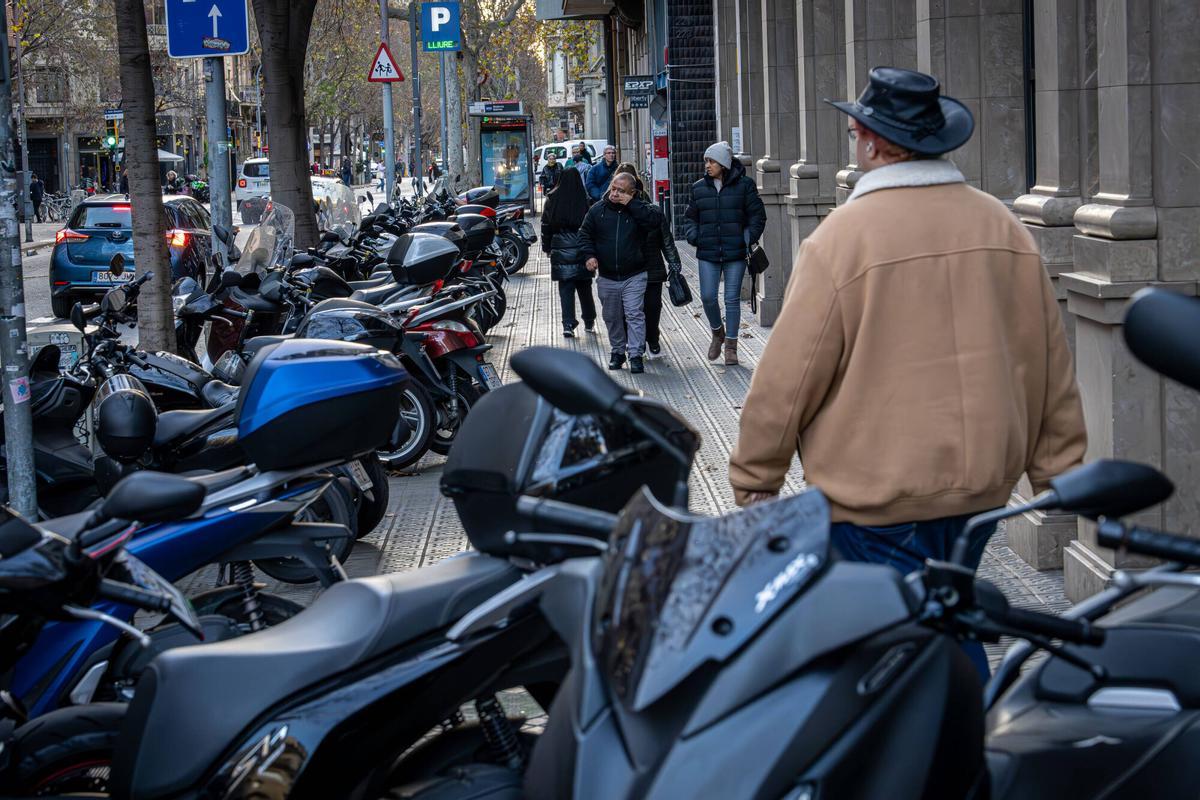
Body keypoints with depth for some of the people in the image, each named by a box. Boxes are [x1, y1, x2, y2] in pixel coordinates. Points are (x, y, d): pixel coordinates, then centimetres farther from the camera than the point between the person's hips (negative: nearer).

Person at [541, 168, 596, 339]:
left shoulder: (552, 200, -2)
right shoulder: (585, 201, -8)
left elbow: (546, 226, 5)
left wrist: (547, 247, 15)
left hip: (560, 250, 0)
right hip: (582, 251, 0)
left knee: (565, 289, 2)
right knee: (585, 288, 13)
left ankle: (568, 324, -8)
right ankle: (589, 322, 23)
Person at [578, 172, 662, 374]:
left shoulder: (638, 210, -4)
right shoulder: (597, 210, 3)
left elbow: (656, 219, -23)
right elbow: (585, 234, 10)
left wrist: (631, 204, -22)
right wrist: (589, 255, -7)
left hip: (634, 276, -3)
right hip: (607, 277, 3)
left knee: (634, 314, -11)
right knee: (612, 317, 13)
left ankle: (636, 355, -8)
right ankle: (618, 352, 28)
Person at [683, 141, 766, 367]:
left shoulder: (744, 185, -2)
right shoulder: (699, 188, 7)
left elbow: (757, 215, 2)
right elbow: (691, 217, 17)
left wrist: (748, 237, -10)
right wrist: (694, 236, 0)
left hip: (735, 254, -3)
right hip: (708, 254, 3)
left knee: (732, 299, 1)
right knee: (708, 297, -2)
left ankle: (731, 345, 10)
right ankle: (717, 333, 25)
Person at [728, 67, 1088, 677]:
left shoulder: (841, 238, -15)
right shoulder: (1003, 227, 2)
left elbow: (789, 375, -12)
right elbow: (1049, 360, 8)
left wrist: (753, 479, 1)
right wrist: (1058, 468, 19)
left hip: (876, 501, -6)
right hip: (983, 488, 6)